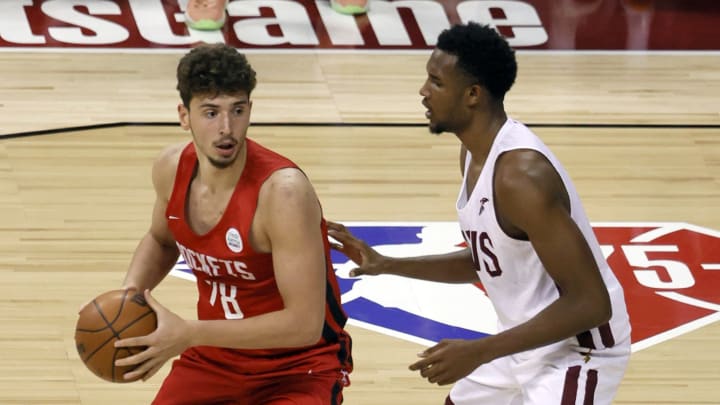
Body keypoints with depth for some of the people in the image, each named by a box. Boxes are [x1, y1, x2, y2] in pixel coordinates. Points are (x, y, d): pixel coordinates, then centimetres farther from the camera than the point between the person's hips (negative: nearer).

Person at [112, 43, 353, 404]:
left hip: (297, 369, -6)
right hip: (214, 356, 6)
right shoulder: (171, 169, -9)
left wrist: (190, 334, -30)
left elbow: (305, 323, -30)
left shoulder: (283, 191, -29)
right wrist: (129, 294, -5)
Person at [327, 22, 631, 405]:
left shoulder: (522, 175, -29)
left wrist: (479, 352, -30)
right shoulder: (475, 151, 1)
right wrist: (388, 265, 9)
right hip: (527, 340, 10)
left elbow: (590, 304, -30)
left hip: (576, 351, -10)